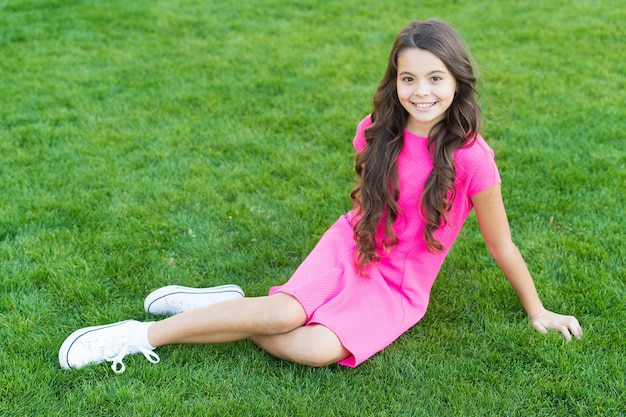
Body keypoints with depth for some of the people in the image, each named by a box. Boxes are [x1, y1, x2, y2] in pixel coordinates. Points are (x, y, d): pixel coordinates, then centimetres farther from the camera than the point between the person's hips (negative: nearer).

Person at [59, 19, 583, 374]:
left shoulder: (470, 158, -20)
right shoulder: (377, 133, -8)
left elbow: (502, 246, -7)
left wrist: (537, 311, 2)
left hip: (400, 288, -2)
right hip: (349, 251, 2)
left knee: (320, 349, -29)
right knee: (284, 316, -28)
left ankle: (230, 313, -9)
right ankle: (141, 335, -14)